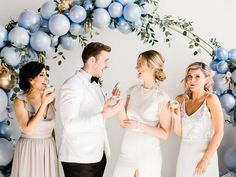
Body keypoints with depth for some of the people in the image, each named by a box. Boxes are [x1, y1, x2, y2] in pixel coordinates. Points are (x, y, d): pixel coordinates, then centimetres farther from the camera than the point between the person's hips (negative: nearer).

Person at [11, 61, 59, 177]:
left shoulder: (49, 98, 2)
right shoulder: (20, 101, -12)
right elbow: (28, 130, -21)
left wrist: (55, 149, 16)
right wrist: (44, 104, -22)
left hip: (49, 150, 4)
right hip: (29, 150, -4)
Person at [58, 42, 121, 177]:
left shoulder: (95, 84, 15)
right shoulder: (72, 86, -14)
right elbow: (70, 125, -23)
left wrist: (111, 104, 5)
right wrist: (103, 116, -29)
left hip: (99, 155, 8)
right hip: (79, 159, -8)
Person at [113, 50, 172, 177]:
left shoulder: (162, 98, -10)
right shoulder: (133, 91, 3)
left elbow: (165, 133, -9)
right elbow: (124, 122, 4)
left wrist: (139, 126, -16)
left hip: (148, 155, -4)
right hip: (127, 152, 4)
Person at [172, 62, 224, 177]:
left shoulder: (211, 99, -12)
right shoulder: (181, 99, 1)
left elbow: (219, 133, -14)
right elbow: (179, 133, 6)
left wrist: (205, 161, -13)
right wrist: (177, 118, -13)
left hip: (205, 153, -4)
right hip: (184, 154, 4)